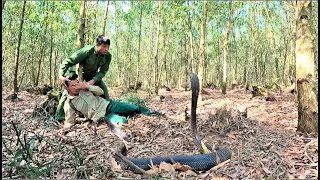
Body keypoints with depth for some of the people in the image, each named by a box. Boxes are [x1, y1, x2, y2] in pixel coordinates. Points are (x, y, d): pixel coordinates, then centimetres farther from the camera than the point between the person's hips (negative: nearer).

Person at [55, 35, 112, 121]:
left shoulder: (108, 56, -23)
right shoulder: (87, 51, -36)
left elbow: (102, 72, -17)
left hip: (92, 74, 4)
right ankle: (59, 117, -11)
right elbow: (68, 61, -34)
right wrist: (61, 75, -48)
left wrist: (93, 81, -35)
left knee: (103, 90, -7)